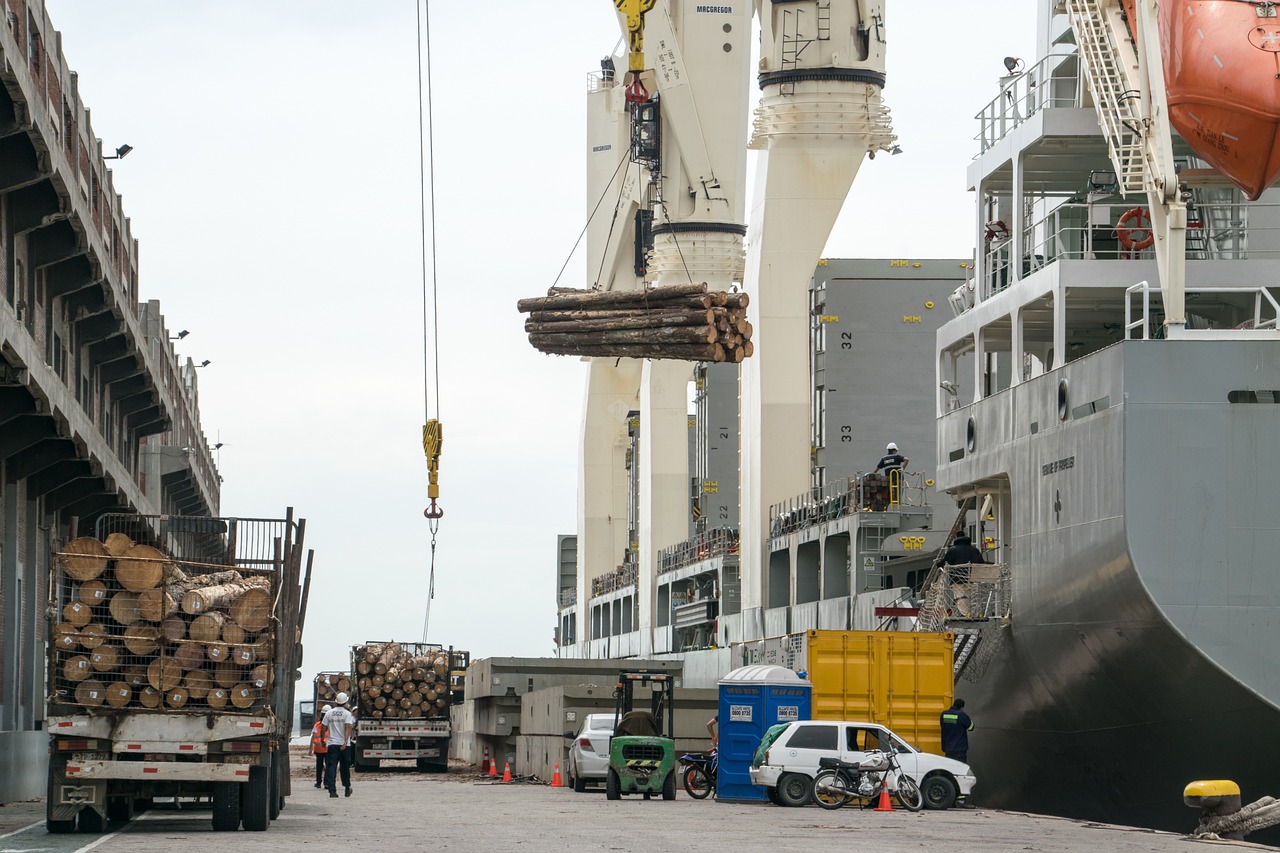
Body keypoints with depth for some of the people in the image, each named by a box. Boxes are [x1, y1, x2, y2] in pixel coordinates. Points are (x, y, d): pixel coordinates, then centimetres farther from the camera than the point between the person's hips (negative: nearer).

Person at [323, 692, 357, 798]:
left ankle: (332, 790, -14)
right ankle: (347, 789, 24)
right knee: (345, 768, 13)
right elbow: (348, 728, -16)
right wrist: (345, 742, -22)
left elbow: (324, 728, 5)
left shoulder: (329, 713, 3)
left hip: (332, 744, 1)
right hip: (344, 745, -1)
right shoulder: (347, 714, -4)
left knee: (331, 767, -3)